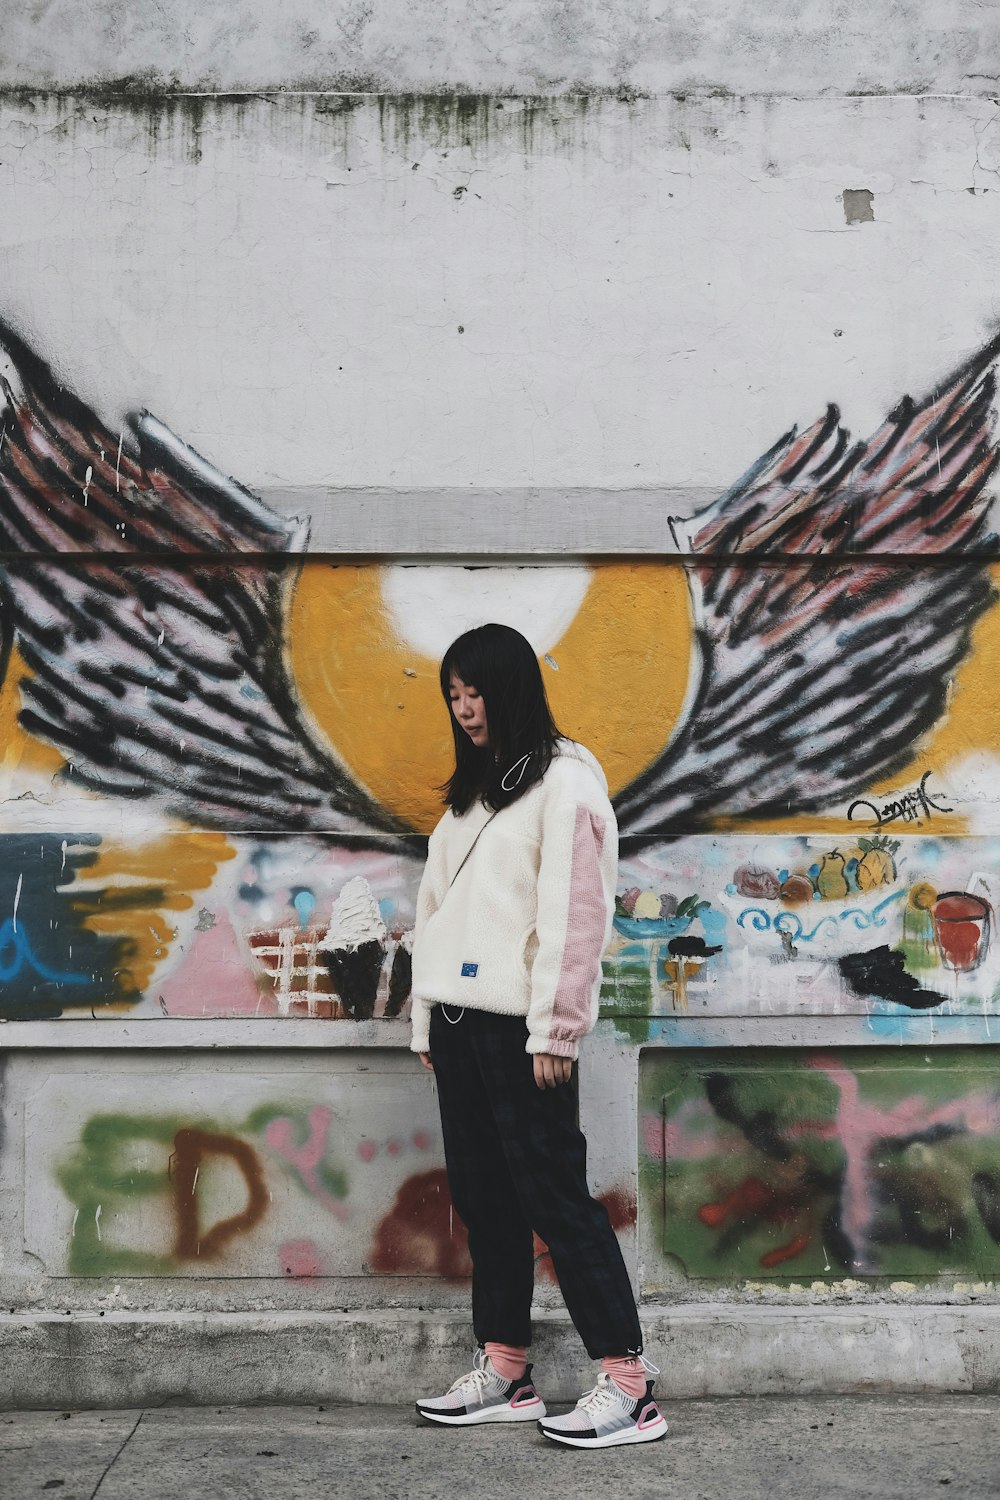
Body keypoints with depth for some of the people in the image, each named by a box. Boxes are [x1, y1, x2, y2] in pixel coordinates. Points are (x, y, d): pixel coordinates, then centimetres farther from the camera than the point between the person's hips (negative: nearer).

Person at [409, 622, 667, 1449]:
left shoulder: (564, 781, -6)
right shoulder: (470, 790, 20)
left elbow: (576, 912, -13)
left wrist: (555, 1031, -17)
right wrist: (427, 1020, 14)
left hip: (517, 1026, -8)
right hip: (458, 1019, 8)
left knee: (554, 1193, -8)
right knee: (483, 1194, 10)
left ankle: (628, 1383, -2)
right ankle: (505, 1370, 19)